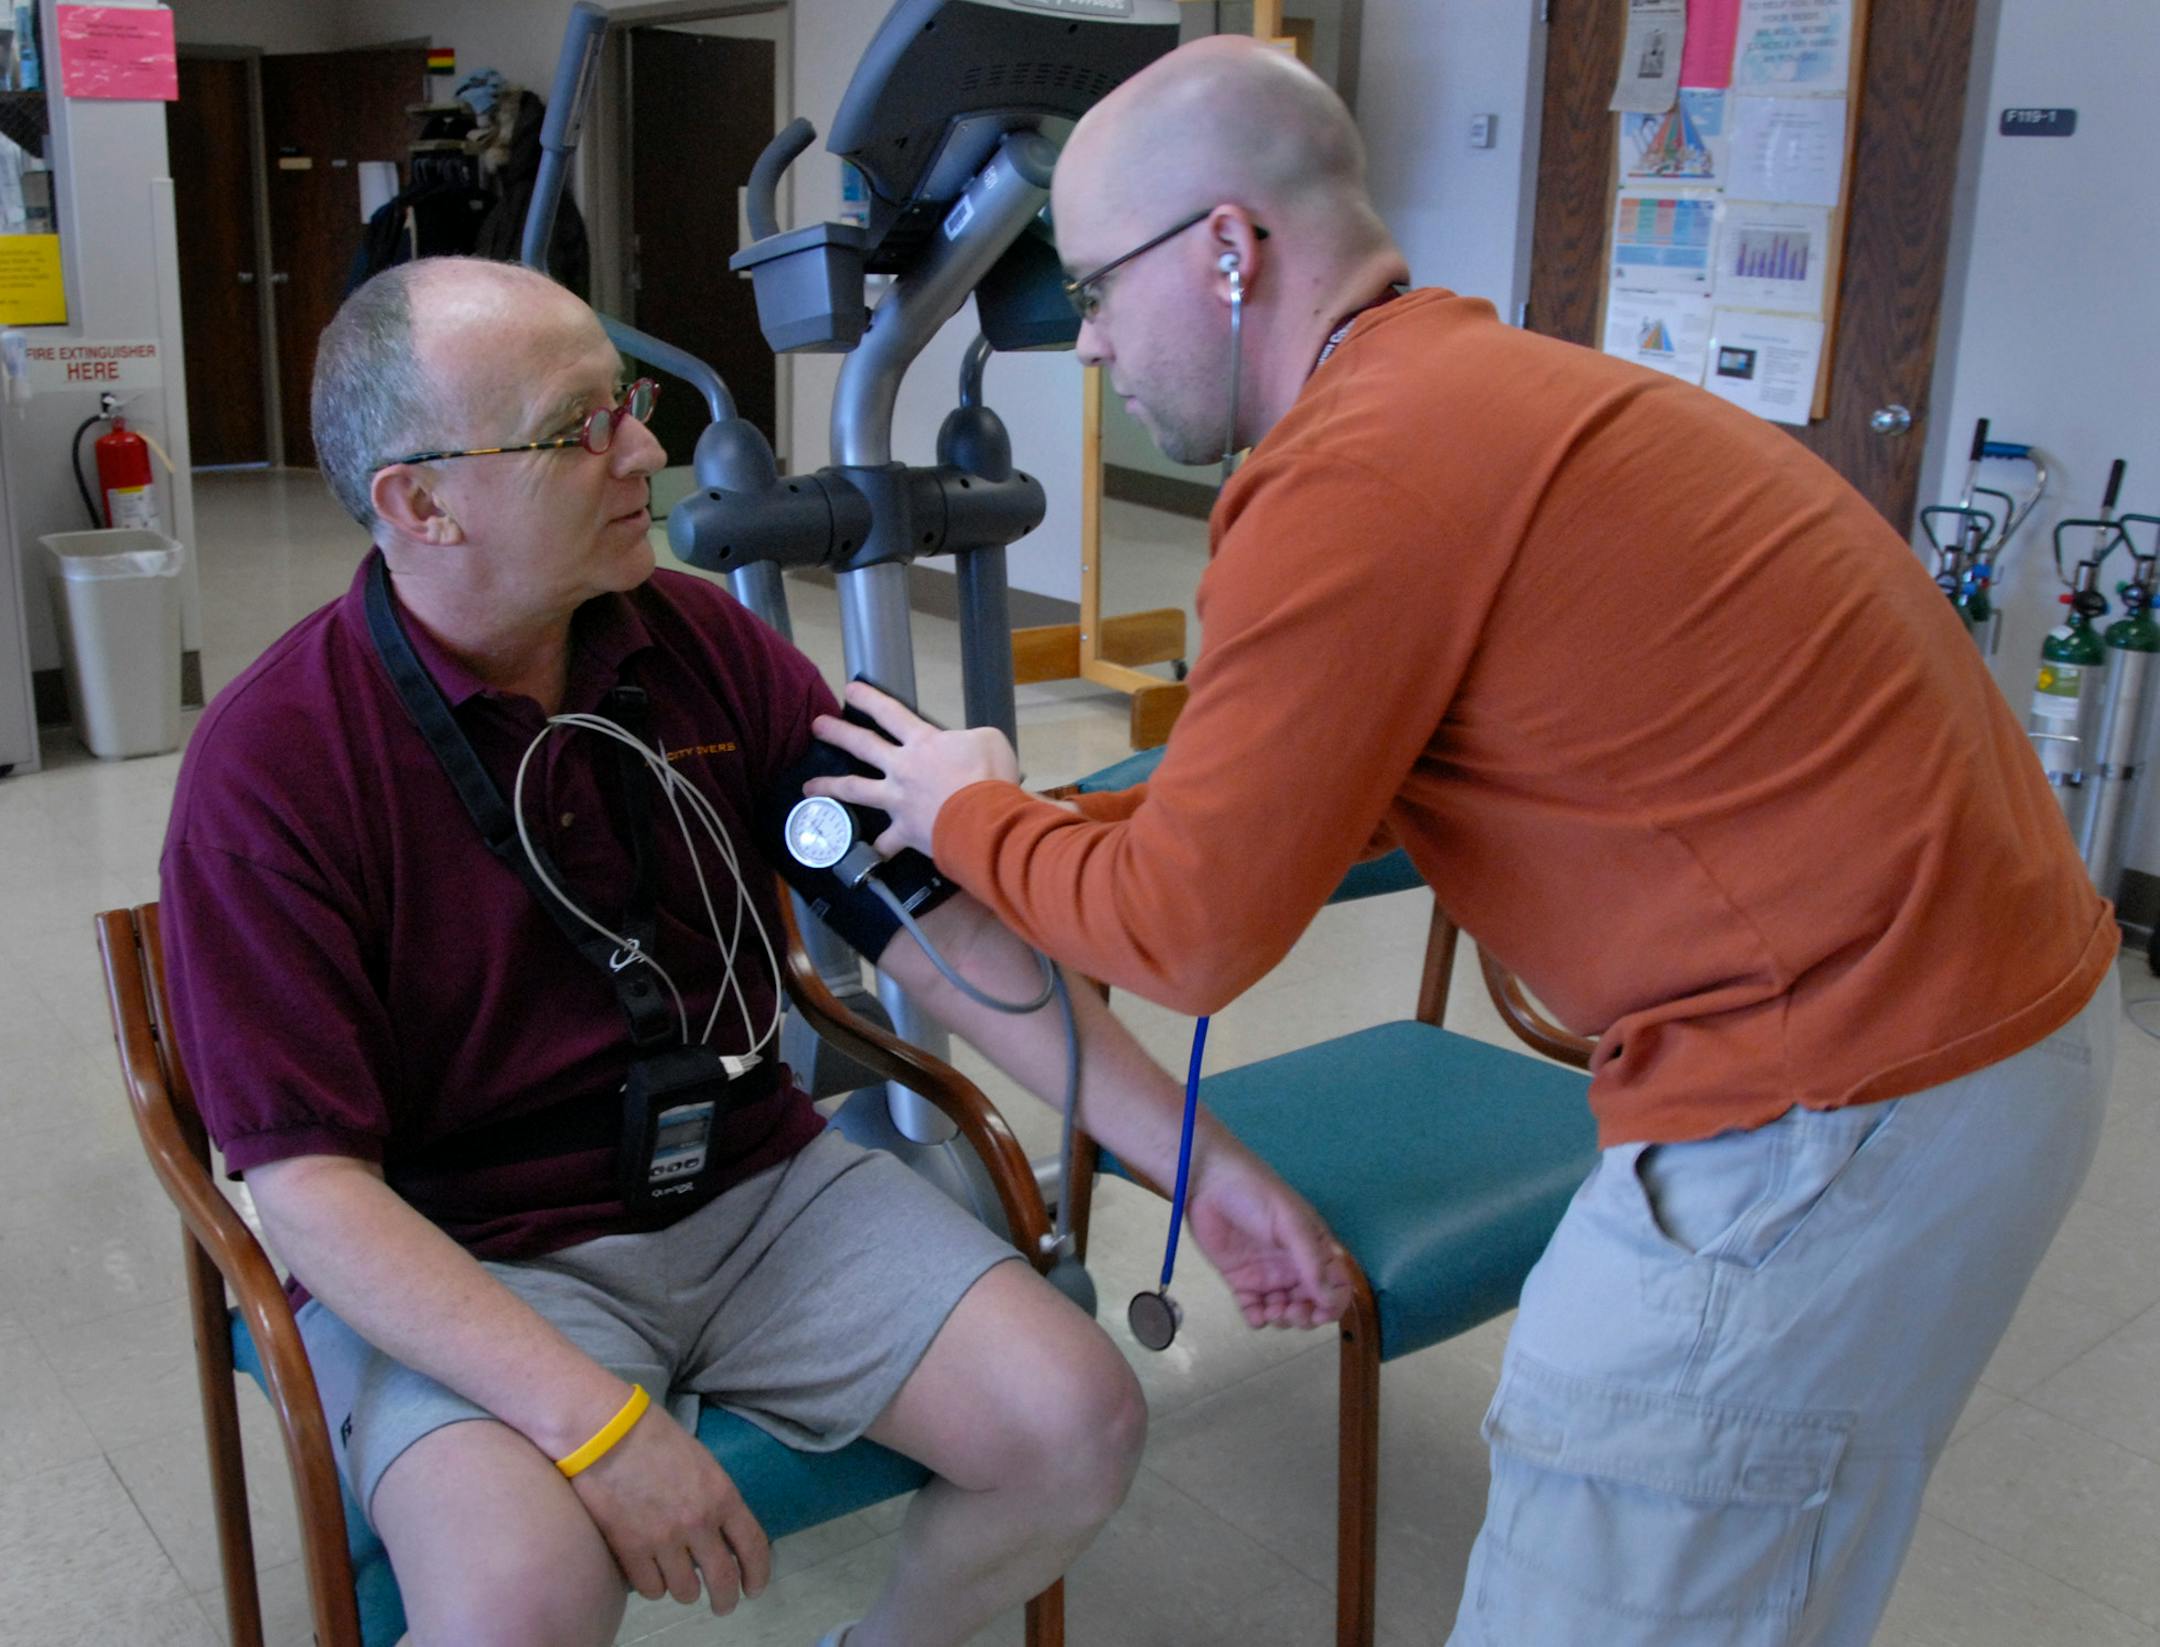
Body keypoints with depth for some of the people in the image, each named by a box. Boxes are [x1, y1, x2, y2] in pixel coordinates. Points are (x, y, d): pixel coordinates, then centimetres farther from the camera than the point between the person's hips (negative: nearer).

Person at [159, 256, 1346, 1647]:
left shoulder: (707, 645, -2)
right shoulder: (273, 768, -15)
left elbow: (932, 927, -1)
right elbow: (310, 1184, -16)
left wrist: (1198, 1158, -6)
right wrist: (597, 1422, -27)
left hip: (753, 1185, 5)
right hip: (462, 1260, -4)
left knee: (1080, 1424, -12)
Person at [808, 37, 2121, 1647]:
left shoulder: (1361, 479, -20)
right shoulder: (1491, 384, 12)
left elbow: (1188, 934, -13)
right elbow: (1322, 781, 20)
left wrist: (972, 816, 6)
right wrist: (1024, 844, 20)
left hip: (1838, 1111, -10)